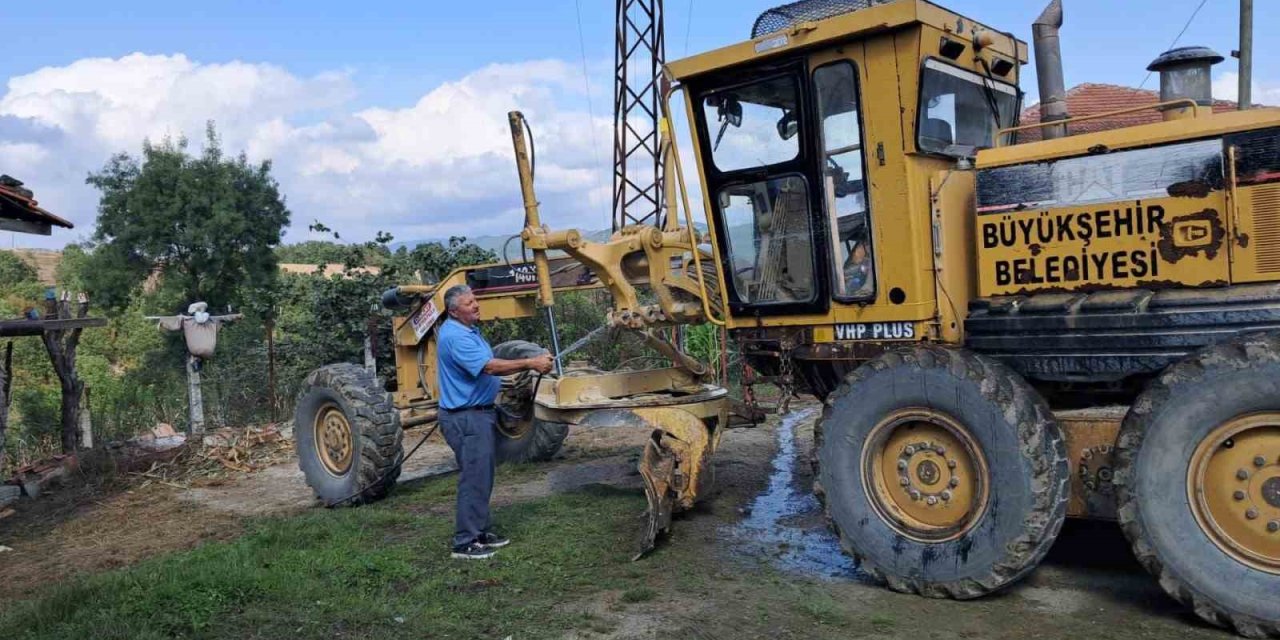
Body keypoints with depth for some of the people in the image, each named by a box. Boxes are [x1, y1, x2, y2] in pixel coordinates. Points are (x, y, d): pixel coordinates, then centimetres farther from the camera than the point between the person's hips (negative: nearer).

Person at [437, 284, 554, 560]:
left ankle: (480, 531, 27)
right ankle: (465, 542, 1)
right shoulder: (454, 336, -21)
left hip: (481, 412, 11)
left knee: (483, 476, 16)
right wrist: (530, 364, -27)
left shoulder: (469, 330, 13)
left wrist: (529, 365, 9)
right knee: (474, 479, -7)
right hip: (465, 416, -10)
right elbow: (489, 367, -28)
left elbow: (488, 366, 18)